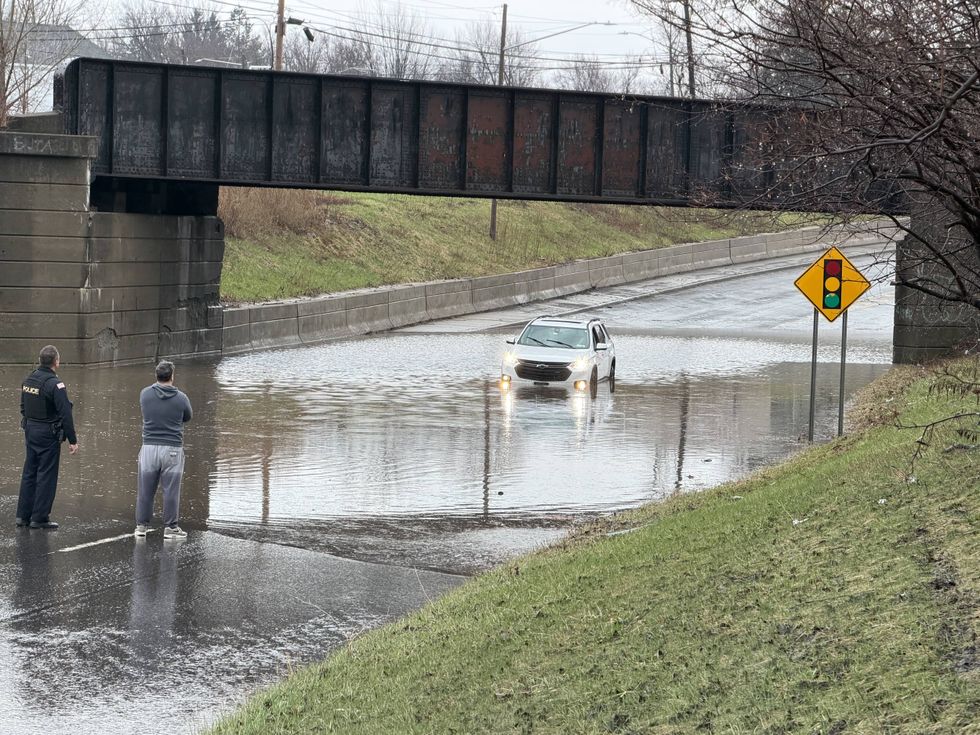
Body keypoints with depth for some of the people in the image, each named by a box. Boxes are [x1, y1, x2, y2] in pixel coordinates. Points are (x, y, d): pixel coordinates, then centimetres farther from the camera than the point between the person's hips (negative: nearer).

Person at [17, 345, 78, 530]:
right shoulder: (55, 384, -18)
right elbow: (65, 415, -19)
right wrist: (72, 441, -14)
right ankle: (40, 518, 2)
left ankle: (23, 515, 18)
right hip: (48, 435, -7)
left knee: (29, 473, 14)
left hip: (30, 431, 7)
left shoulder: (28, 380, 5)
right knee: (46, 475, 0)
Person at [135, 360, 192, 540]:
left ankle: (142, 525, 15)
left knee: (145, 489, 9)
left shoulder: (145, 394, -1)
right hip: (173, 449, -2)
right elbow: (187, 417, 12)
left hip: (149, 446, 2)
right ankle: (170, 527, 8)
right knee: (171, 489, 4)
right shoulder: (181, 398, -6)